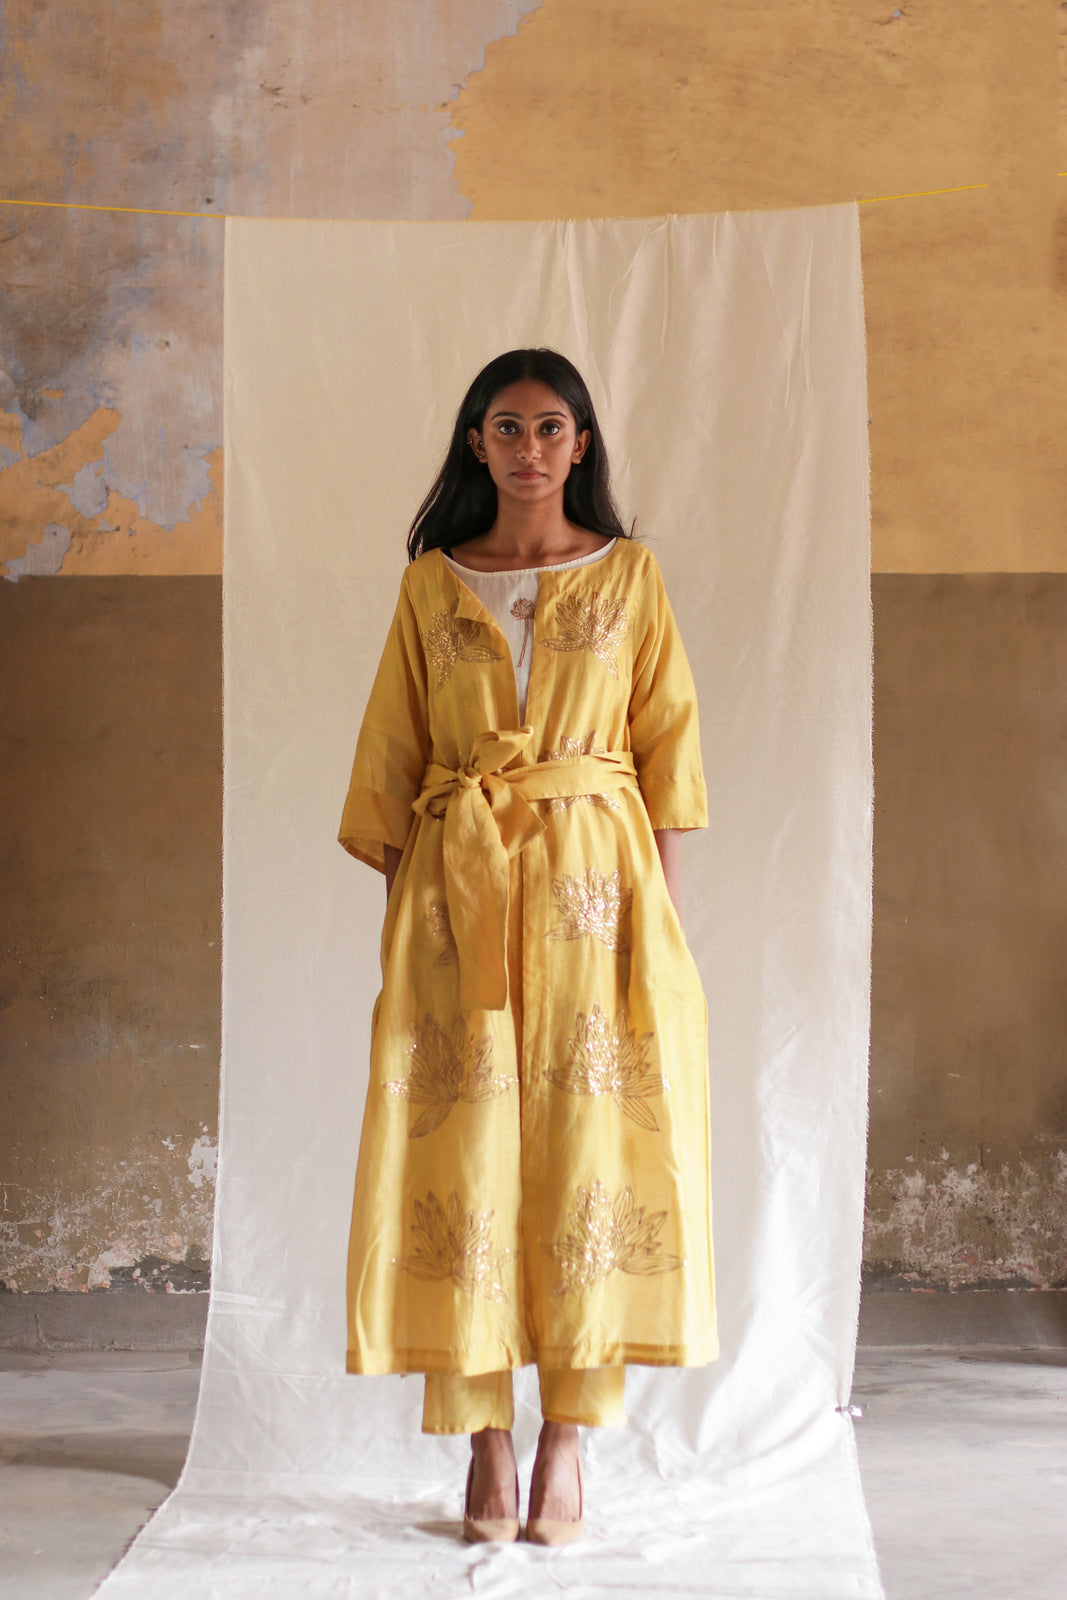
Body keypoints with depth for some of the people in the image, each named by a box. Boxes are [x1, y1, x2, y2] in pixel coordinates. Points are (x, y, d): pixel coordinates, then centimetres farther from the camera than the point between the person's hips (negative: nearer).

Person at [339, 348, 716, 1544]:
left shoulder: (629, 576, 8)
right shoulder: (431, 583, 10)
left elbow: (669, 741, 5)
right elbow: (390, 757, 9)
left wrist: (665, 907, -3)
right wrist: (398, 904, 1)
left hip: (596, 877, 0)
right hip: (457, 887, 1)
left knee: (590, 1145, -4)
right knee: (464, 1148, -3)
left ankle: (566, 1443, 4)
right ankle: (484, 1443, 5)